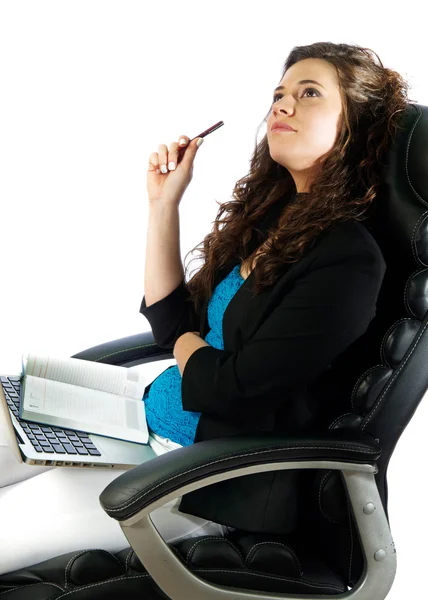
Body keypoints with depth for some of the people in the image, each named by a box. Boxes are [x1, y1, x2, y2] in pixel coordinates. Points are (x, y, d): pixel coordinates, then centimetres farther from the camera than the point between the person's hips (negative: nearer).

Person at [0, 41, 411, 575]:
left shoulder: (347, 259, -20)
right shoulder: (270, 216, 6)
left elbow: (235, 390, -19)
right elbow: (172, 323, 5)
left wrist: (185, 343, 1)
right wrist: (163, 204, 0)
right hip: (154, 420, 8)